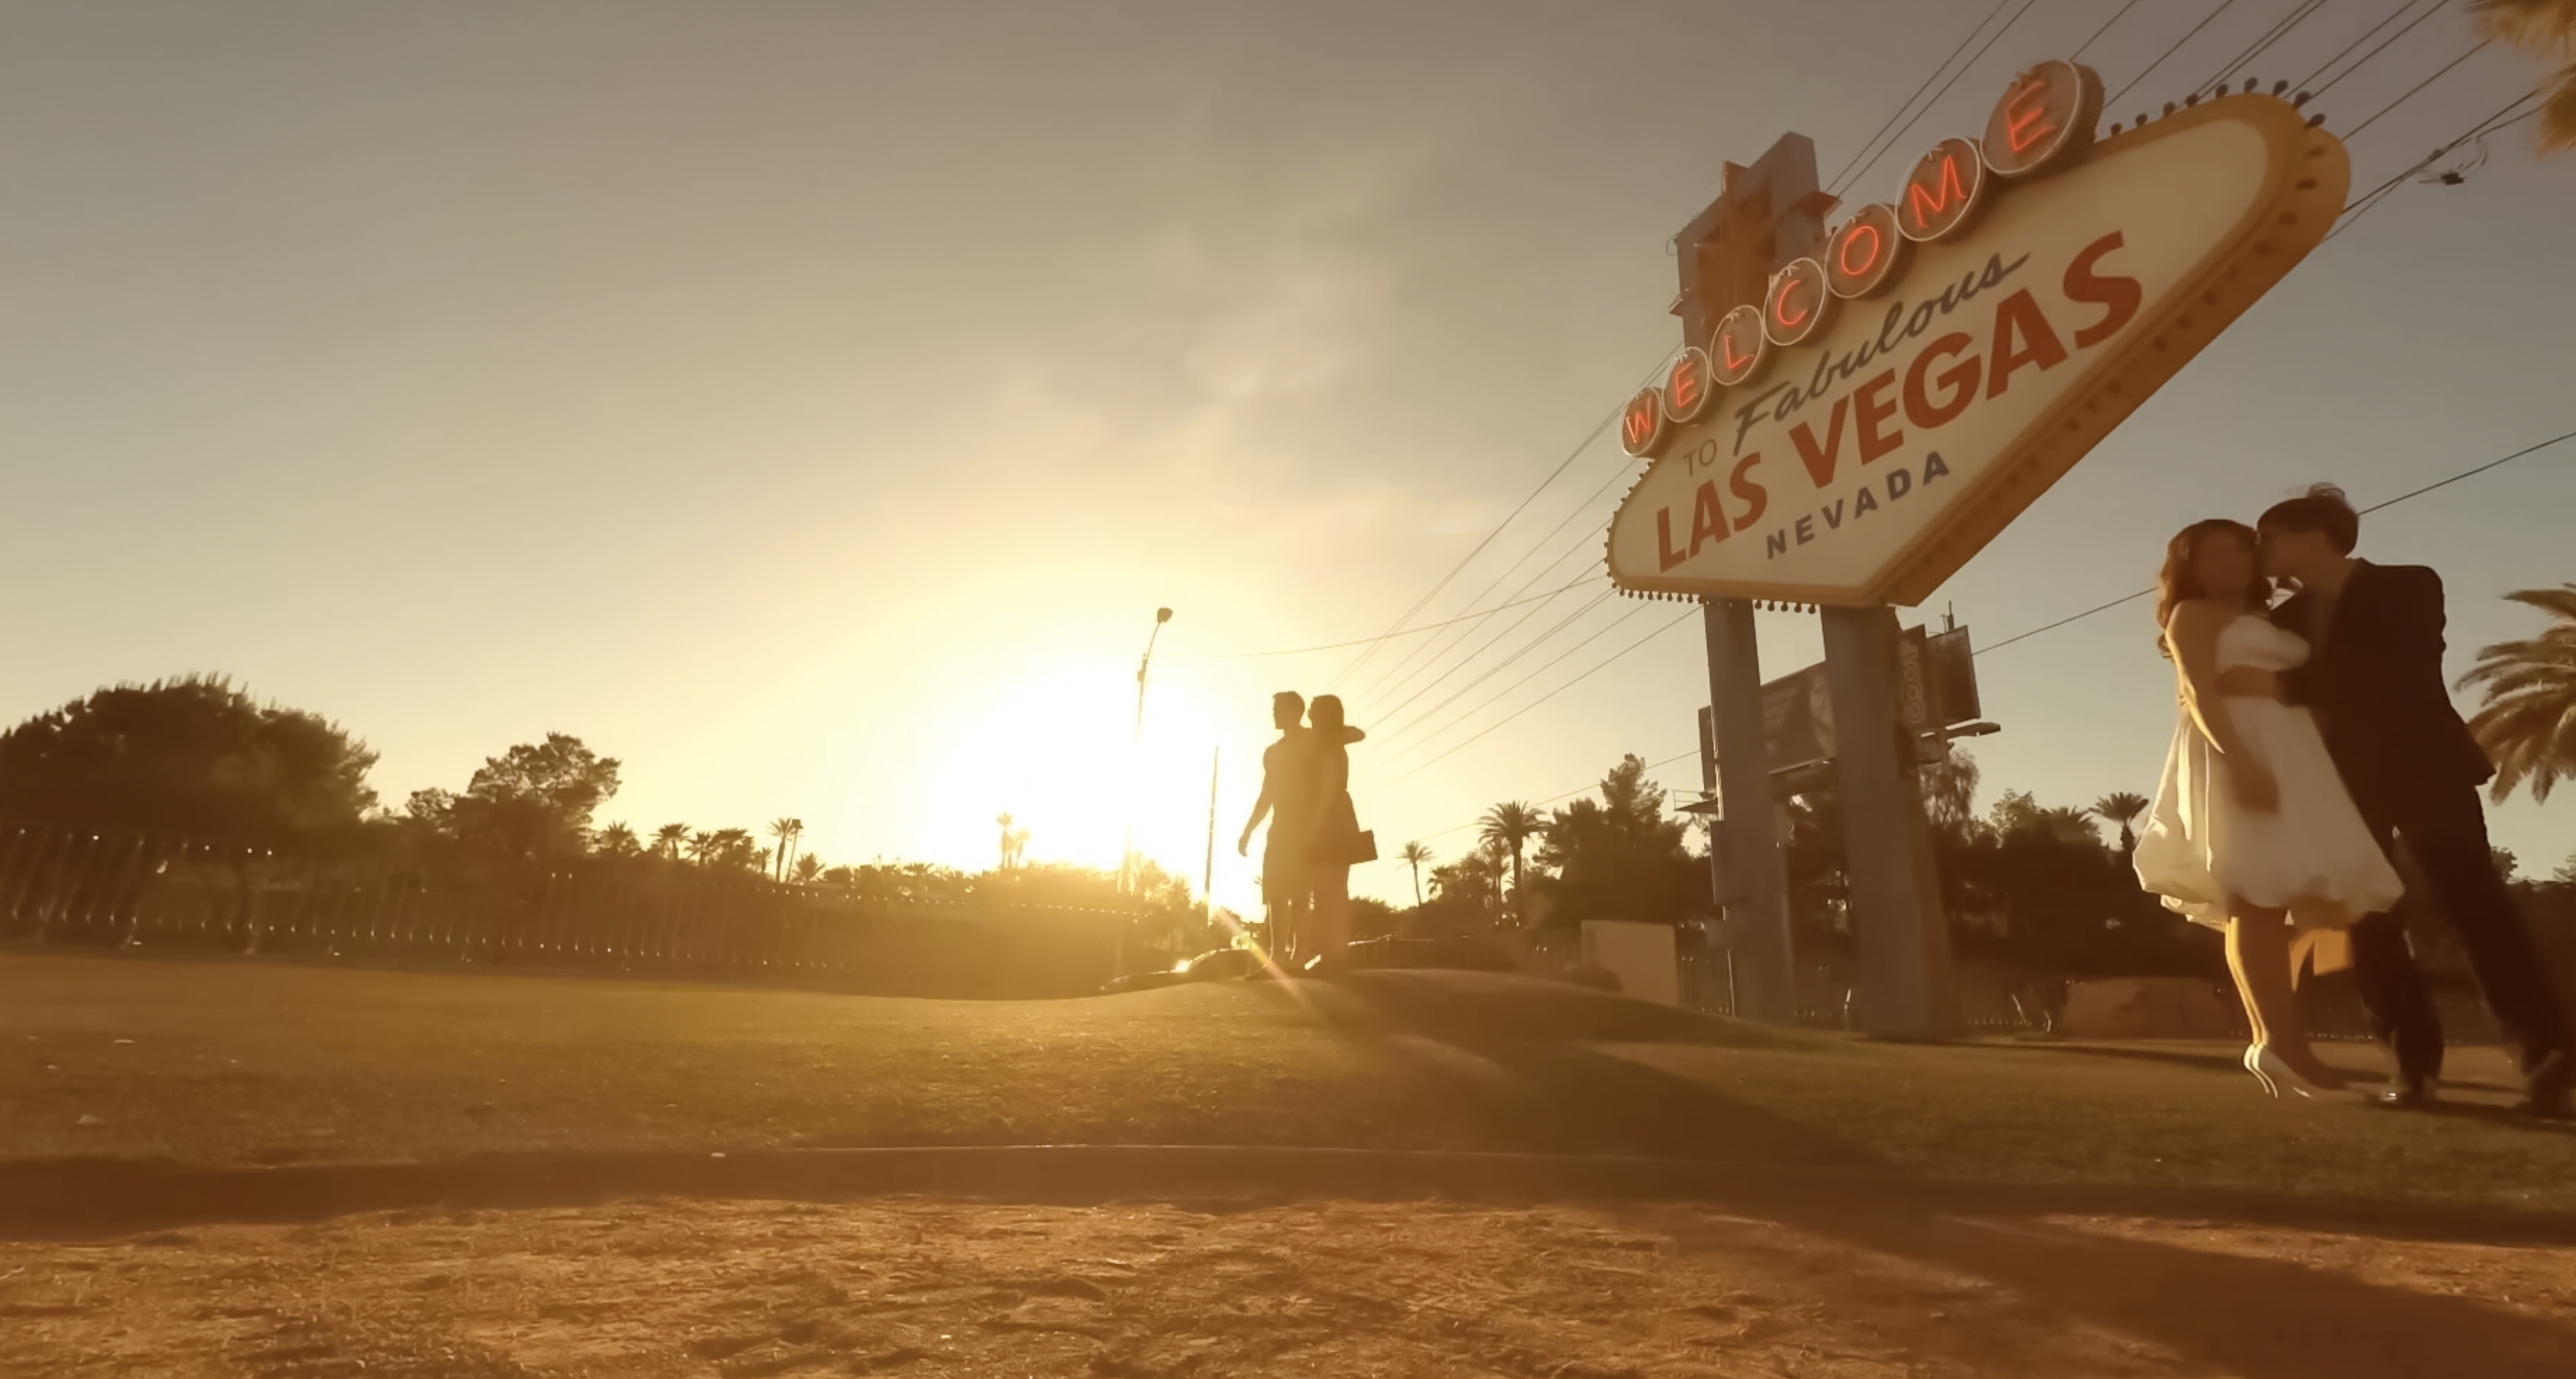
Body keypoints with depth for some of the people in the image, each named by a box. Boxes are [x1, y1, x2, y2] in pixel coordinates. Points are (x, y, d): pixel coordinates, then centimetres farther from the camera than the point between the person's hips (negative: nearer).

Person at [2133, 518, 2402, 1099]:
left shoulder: (2268, 623, 29)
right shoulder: (2193, 616, 5)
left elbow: (2308, 692, 23)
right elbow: (2200, 692, -9)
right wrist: (2237, 759, -24)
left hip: (2288, 757, 8)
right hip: (2239, 755, -8)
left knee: (2266, 901, 0)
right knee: (2260, 896, -17)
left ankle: (2278, 1040, -3)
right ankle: (2280, 1041, -24)